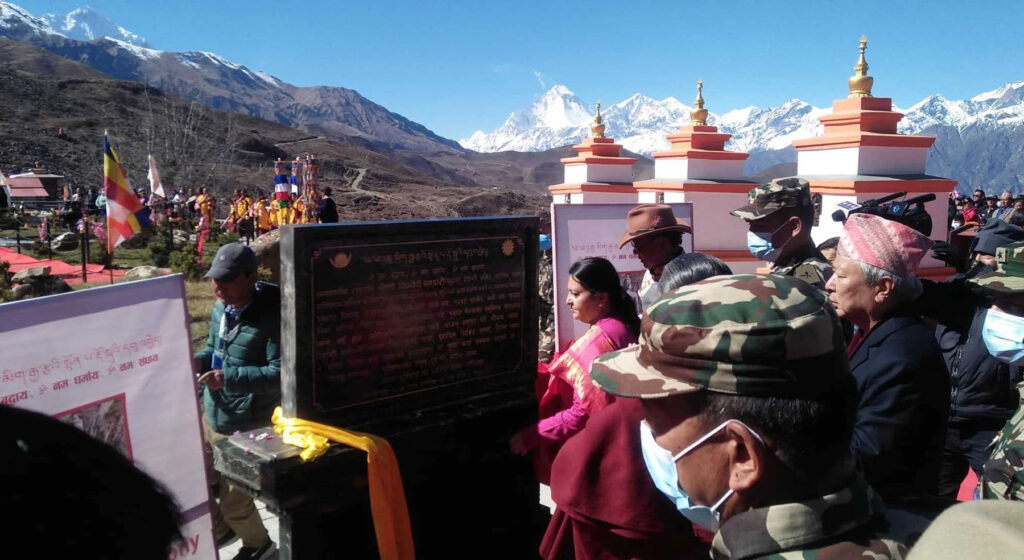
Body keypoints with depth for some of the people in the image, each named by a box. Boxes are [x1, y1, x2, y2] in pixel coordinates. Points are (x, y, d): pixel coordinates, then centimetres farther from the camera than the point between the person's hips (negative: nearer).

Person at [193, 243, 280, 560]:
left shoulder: (271, 316, -23)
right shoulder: (221, 308, 4)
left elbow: (280, 372, -25)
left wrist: (229, 377, -32)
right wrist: (198, 361, -4)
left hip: (245, 425, -8)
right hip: (211, 414, 8)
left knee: (234, 499, 6)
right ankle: (221, 528, 50)